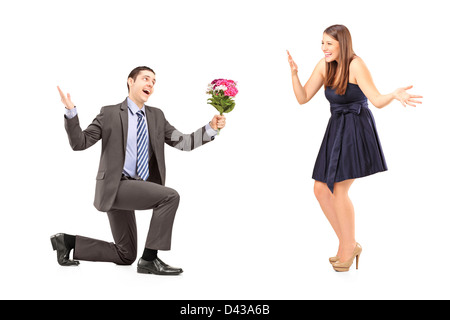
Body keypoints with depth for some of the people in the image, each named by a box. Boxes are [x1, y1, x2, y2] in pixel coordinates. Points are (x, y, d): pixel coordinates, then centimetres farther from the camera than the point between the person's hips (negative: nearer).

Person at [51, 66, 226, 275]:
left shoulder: (156, 116, 11)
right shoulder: (110, 113, -2)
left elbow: (182, 142, 6)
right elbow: (80, 142, -6)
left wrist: (211, 128, -5)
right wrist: (71, 112, -20)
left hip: (131, 189, 7)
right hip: (115, 187, -7)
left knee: (125, 256, 14)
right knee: (170, 196, -25)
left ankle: (68, 241, 24)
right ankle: (149, 259, -17)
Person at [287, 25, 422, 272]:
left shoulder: (355, 65, -13)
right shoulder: (324, 65, 5)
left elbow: (377, 100, -16)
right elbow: (303, 98, 6)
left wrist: (395, 95, -36)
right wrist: (294, 73, -7)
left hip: (356, 130, -7)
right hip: (336, 130, 8)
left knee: (339, 190, -9)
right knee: (321, 189, 5)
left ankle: (348, 249, 11)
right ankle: (349, 245, 19)